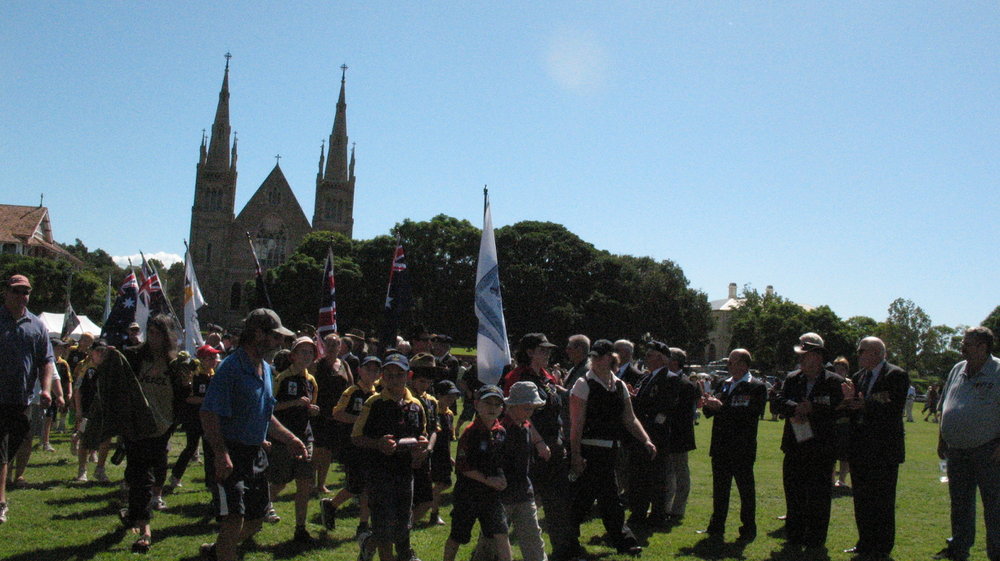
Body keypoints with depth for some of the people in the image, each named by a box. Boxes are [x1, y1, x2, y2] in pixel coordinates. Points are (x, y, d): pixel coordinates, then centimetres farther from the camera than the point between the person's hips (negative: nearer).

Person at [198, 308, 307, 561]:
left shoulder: (266, 369, 13)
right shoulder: (231, 367, -16)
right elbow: (209, 415, -23)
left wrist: (290, 439, 15)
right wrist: (221, 454, -31)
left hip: (255, 454, 9)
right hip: (229, 456, -9)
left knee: (255, 521, 16)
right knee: (234, 520, -12)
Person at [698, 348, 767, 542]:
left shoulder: (757, 387, -8)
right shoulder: (724, 385, 13)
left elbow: (751, 414, -21)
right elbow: (710, 413, 13)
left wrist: (722, 407, -24)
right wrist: (707, 405, -10)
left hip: (742, 449, -6)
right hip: (720, 447, 6)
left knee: (746, 490, 4)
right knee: (719, 489, 13)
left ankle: (748, 530, 15)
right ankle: (716, 528, 23)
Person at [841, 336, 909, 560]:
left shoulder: (896, 375, -9)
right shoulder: (858, 377, 13)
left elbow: (894, 410, -19)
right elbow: (853, 409, 10)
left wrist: (866, 405, -23)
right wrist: (850, 400, -11)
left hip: (884, 449, -7)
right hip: (860, 449, 7)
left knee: (882, 502, 1)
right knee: (861, 500, 14)